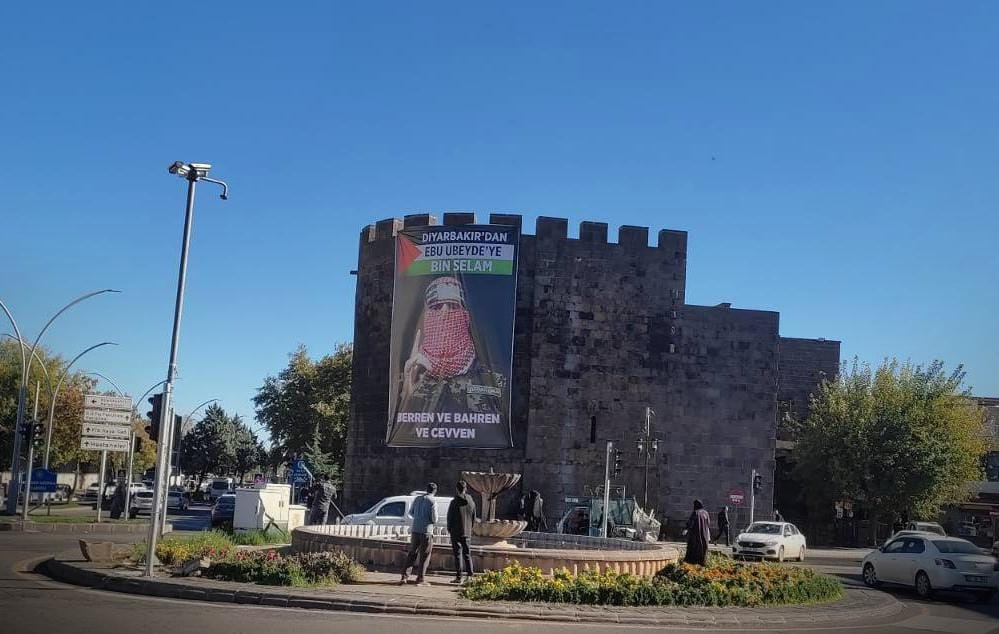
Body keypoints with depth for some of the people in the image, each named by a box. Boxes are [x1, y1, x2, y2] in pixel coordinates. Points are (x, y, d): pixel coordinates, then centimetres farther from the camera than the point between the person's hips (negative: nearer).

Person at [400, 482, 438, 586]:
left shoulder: (418, 499, 7)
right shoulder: (432, 502, -11)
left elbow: (411, 513, 18)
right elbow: (434, 519, -11)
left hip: (415, 530, 5)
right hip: (426, 531, -5)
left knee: (412, 554, 12)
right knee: (424, 556, 4)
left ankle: (405, 577, 7)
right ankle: (421, 579, 4)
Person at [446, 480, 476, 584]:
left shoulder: (454, 502, -13)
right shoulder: (471, 502, 2)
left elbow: (449, 517, -8)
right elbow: (474, 518, 9)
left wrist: (449, 529, 7)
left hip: (456, 532, -4)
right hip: (467, 532, 4)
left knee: (458, 554, 0)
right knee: (467, 553, 13)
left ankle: (458, 577, 0)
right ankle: (469, 575, 10)